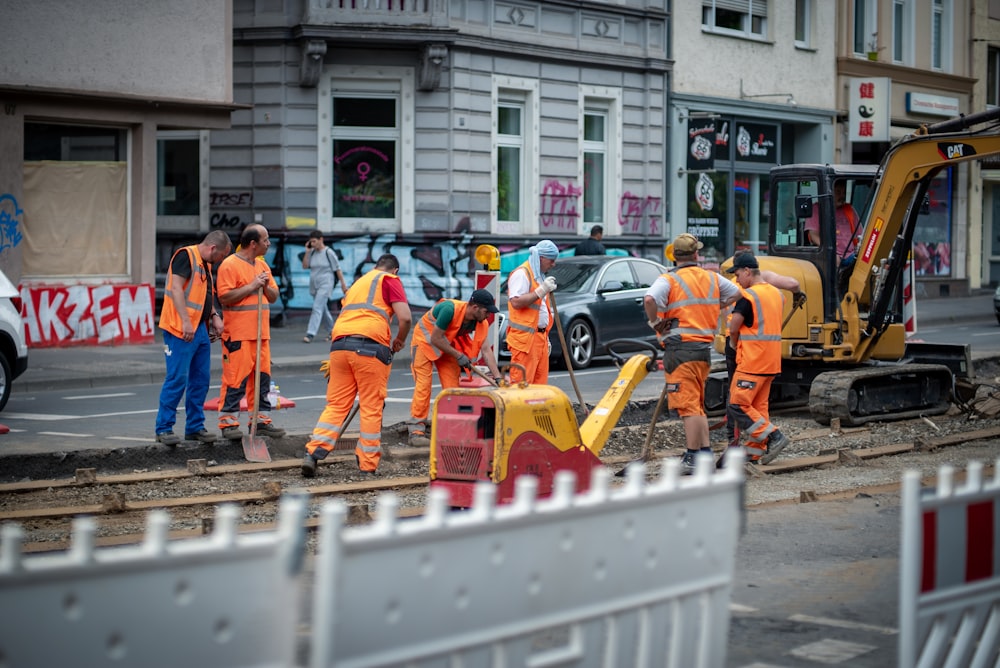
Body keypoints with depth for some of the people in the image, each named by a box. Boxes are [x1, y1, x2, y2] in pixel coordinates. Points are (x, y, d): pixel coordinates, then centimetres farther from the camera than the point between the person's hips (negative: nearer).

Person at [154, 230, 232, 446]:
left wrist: (215, 316, 13)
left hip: (200, 329, 10)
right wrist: (185, 321, -26)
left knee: (200, 380, 10)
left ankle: (195, 427, 18)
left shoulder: (206, 265, 19)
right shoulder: (186, 256, -10)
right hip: (180, 330, -10)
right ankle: (164, 428, -1)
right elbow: (176, 288, -19)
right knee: (177, 379, -8)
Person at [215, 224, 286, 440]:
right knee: (235, 378, -8)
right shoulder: (230, 265, -8)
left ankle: (260, 420, 17)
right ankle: (228, 422, -2)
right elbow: (225, 297, -16)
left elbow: (274, 297, 20)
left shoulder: (262, 265, 18)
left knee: (262, 376, 9)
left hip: (261, 333, 8)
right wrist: (251, 286, -15)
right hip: (238, 334, -8)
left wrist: (265, 286, -1)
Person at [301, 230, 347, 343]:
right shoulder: (312, 252, 7)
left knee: (317, 308, -17)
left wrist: (343, 283, -4)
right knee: (323, 310, 15)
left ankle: (310, 334, -23)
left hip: (325, 284, -7)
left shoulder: (329, 253, -9)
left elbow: (337, 269, -5)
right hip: (314, 285, 7)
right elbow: (305, 266, 6)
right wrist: (307, 252, -2)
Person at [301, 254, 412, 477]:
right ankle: (368, 465, 5)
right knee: (372, 407, 2)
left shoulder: (358, 282, 31)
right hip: (370, 345, -6)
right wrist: (400, 341, 15)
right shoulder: (389, 280, 10)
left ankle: (313, 453, -3)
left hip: (339, 343, 6)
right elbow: (405, 317, -3)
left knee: (336, 404, 9)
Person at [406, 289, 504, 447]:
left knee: (452, 385, -1)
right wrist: (459, 356, -26)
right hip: (425, 339, -6)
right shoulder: (450, 309, -35)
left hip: (447, 345, 6)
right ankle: (416, 431, -12)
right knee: (423, 384, -13)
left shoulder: (481, 323, -15)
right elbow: (435, 339, -29)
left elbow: (486, 349, -17)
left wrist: (498, 377, -24)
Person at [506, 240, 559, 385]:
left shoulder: (540, 276, 22)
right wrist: (541, 291, -22)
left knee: (540, 382, 6)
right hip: (524, 338, -9)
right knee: (522, 382, -12)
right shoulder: (521, 274, -9)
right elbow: (516, 302, -22)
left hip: (539, 337, 9)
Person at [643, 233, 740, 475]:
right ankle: (705, 453, 18)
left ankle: (692, 458, -7)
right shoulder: (712, 278, 10)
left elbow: (649, 299, -27)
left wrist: (655, 323, -11)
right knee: (697, 405, 18)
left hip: (680, 348, -6)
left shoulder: (669, 280, -9)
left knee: (688, 406, -6)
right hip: (705, 347, 6)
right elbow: (735, 293, 27)